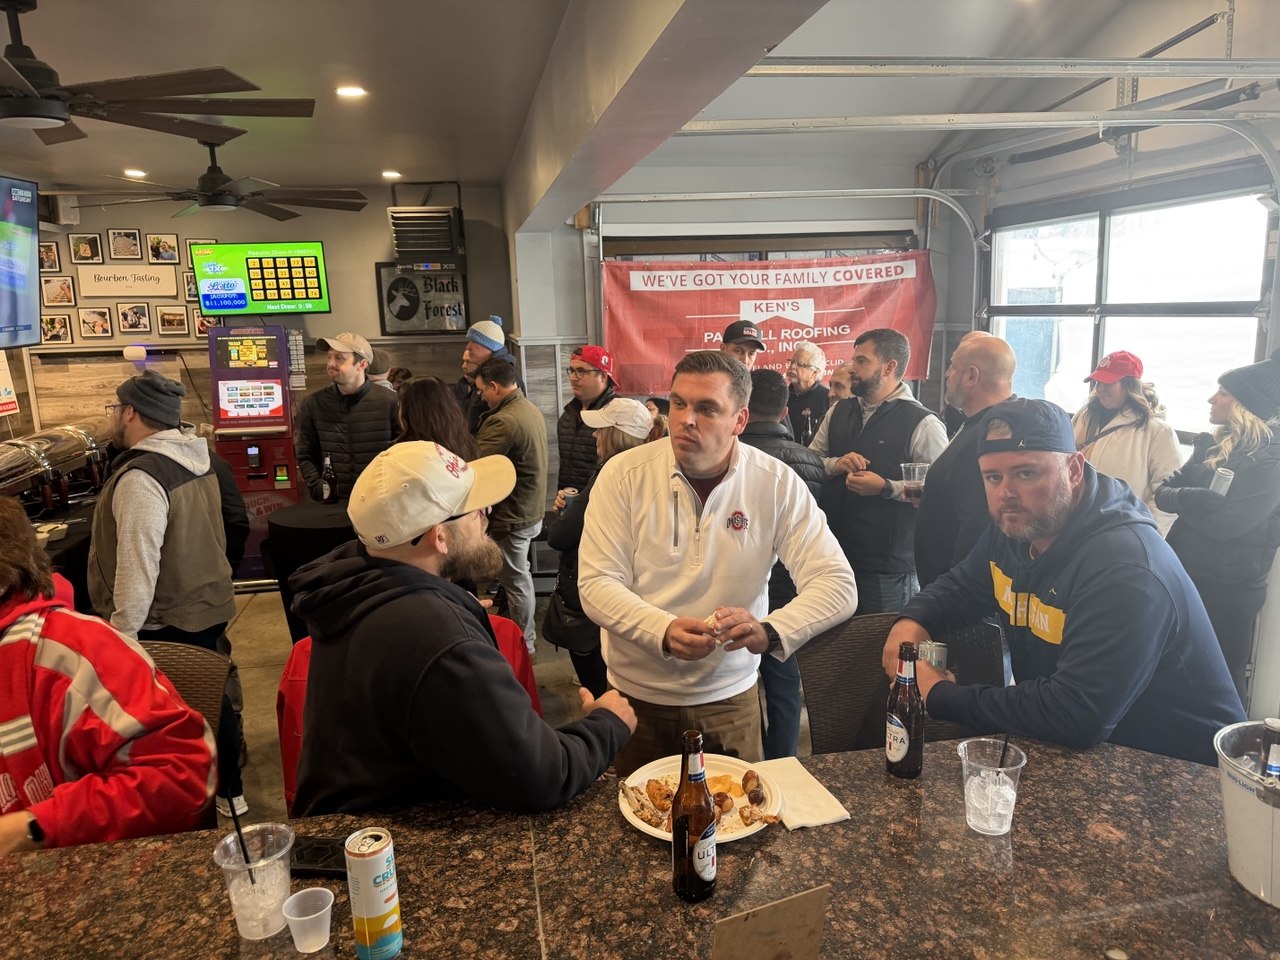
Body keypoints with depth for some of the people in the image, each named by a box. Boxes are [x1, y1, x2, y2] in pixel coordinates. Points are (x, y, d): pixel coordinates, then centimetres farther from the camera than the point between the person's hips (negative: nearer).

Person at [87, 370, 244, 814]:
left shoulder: (141, 476, -23)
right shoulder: (196, 460, 4)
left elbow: (138, 566, -24)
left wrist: (120, 633, -16)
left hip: (166, 624, -9)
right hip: (208, 606, 9)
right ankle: (228, 791, 34)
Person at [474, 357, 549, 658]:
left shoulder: (504, 421, -25)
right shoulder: (531, 409, 6)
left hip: (512, 516, -10)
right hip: (530, 509, 10)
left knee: (515, 581, 5)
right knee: (520, 575, 21)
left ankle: (522, 645, 19)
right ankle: (528, 635, 35)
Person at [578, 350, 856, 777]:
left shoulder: (778, 483, -10)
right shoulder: (624, 473, -11)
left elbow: (837, 585, -13)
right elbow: (597, 584, -13)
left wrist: (768, 632, -31)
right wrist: (664, 630, -30)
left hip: (730, 696, 1)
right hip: (637, 694, 0)